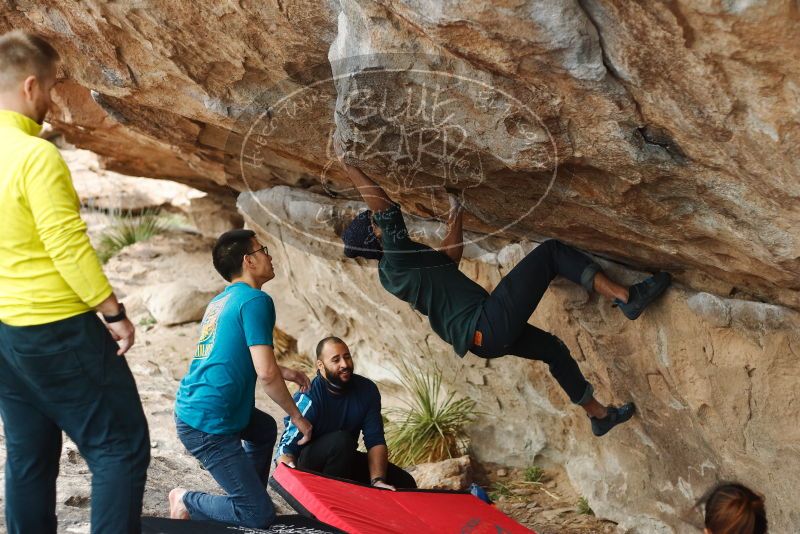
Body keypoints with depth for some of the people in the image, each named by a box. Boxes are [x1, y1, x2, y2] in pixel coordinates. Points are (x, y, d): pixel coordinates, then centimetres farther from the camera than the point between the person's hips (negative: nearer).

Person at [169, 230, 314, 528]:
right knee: (260, 516, -6)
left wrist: (284, 373, 23)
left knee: (265, 429, 34)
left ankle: (247, 495, 32)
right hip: (207, 425, -10)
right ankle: (186, 503, 3)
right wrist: (297, 417, -6)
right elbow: (266, 374, -19)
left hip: (190, 406, 10)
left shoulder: (220, 301, 14)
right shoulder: (255, 301, -13)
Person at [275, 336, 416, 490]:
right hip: (310, 466, -5)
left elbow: (375, 441, -13)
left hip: (345, 459, 5)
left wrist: (377, 481, -29)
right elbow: (286, 448, -29)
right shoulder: (308, 398, -24)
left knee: (405, 483, -7)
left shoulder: (367, 390, -9)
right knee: (341, 440, -35)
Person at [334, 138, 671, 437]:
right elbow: (382, 203, -27)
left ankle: (599, 415, 44)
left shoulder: (388, 274, 14)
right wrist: (347, 164, -21)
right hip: (490, 324, -10)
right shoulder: (397, 256, -13)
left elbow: (449, 257, 28)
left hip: (478, 338, 10)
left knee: (551, 347, 31)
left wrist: (455, 218, 31)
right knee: (551, 251, -4)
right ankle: (627, 298, -8)